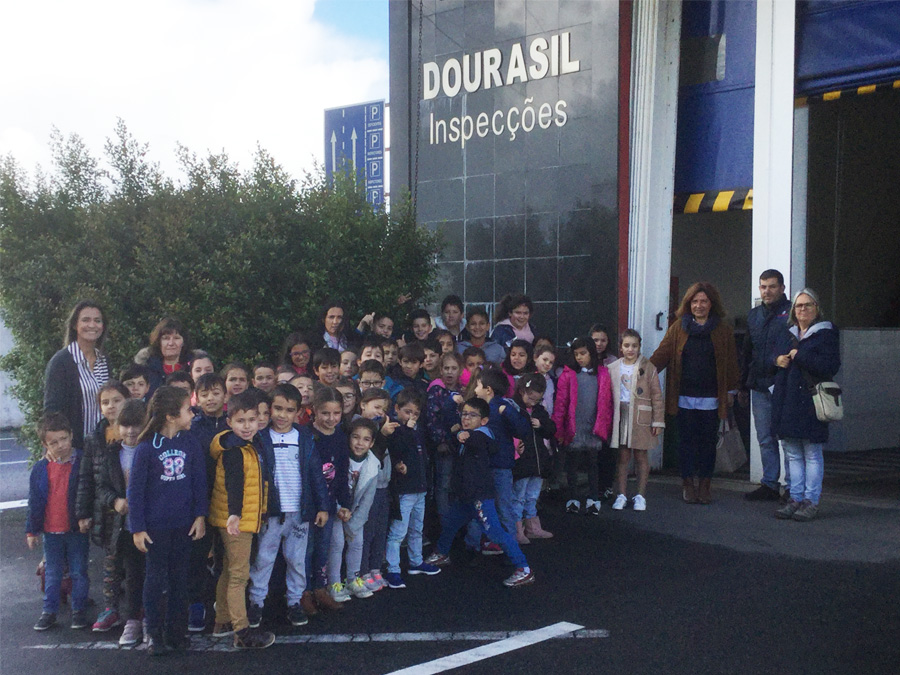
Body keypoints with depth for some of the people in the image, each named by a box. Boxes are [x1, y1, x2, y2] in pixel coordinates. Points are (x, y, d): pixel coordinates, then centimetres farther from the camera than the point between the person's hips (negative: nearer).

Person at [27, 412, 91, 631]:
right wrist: (32, 530, 5)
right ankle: (49, 611, 23)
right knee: (52, 574, 13)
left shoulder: (82, 464, -7)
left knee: (79, 572, 7)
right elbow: (34, 502, 5)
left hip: (77, 530, -2)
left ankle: (79, 611, 18)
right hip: (50, 531, 2)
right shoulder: (40, 469, -1)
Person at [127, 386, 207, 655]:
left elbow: (199, 482, 5)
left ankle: (175, 631, 22)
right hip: (155, 526, -3)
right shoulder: (146, 448, -11)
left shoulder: (190, 444, -1)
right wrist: (137, 527, -8)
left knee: (179, 579, 11)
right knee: (155, 578, 6)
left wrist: (200, 515, 1)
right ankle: (154, 634, 17)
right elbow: (135, 489, -7)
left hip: (184, 524, 3)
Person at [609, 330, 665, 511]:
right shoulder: (613, 368, 6)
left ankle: (640, 495, 15)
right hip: (621, 416, 2)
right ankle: (621, 495, 13)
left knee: (641, 456, 5)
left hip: (641, 417, -2)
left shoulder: (648, 367, -1)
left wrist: (658, 420, -3)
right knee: (623, 456, 5)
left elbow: (656, 396, 0)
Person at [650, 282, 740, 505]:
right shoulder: (679, 328, 7)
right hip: (684, 396, 0)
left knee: (708, 440, 3)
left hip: (711, 397, 0)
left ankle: (705, 483, 14)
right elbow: (662, 354, 3)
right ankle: (688, 483, 12)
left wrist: (730, 390, 7)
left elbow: (731, 361, 9)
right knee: (687, 439, 3)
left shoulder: (723, 330, 6)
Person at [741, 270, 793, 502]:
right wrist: (743, 385, 20)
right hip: (759, 387, 6)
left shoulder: (792, 313, -3)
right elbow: (746, 352, 22)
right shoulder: (754, 315, 16)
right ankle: (769, 485, 18)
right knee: (766, 439, 10)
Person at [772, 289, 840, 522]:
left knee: (812, 454, -2)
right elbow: (774, 357, 25)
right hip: (787, 402, 6)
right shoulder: (787, 335, 17)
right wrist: (777, 361, 1)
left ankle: (811, 501, 4)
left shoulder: (826, 334, -3)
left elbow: (830, 367, -14)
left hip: (810, 403, -6)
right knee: (793, 454, 9)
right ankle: (796, 498, 16)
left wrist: (799, 356, -12)